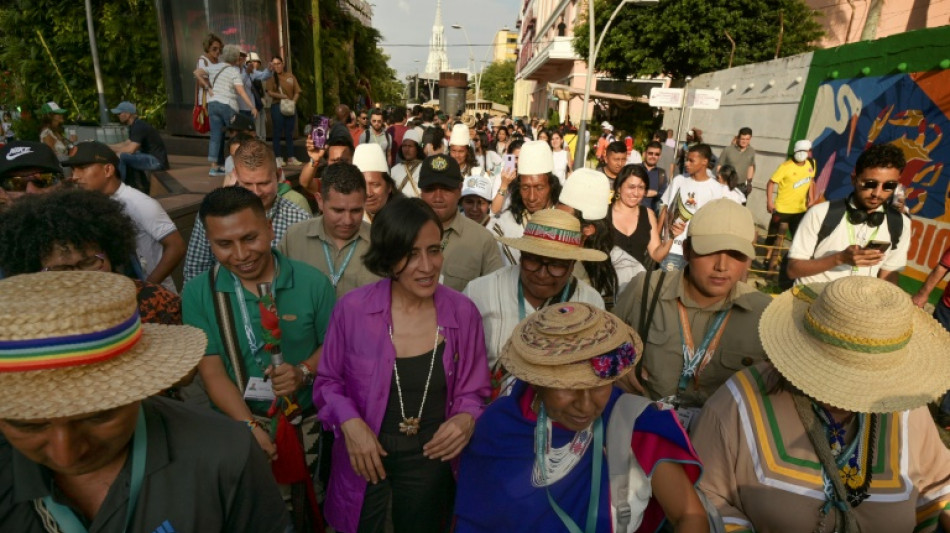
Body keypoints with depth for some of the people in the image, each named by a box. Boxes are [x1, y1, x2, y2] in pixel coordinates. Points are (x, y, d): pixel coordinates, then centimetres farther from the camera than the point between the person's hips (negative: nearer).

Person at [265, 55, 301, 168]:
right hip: (277, 107, -3)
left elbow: (297, 92, 7)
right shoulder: (272, 77, 2)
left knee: (289, 133, 7)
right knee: (278, 133, -1)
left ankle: (290, 158, 12)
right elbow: (269, 92, -7)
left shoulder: (290, 76, 9)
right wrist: (284, 97, -16)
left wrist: (293, 102, -8)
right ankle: (278, 158, 2)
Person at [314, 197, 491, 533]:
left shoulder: (463, 313, -13)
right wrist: (349, 422, -18)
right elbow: (328, 381, -2)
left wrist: (467, 419, -22)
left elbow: (473, 392, -2)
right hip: (365, 459, 0)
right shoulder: (352, 308, -16)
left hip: (430, 460, 1)